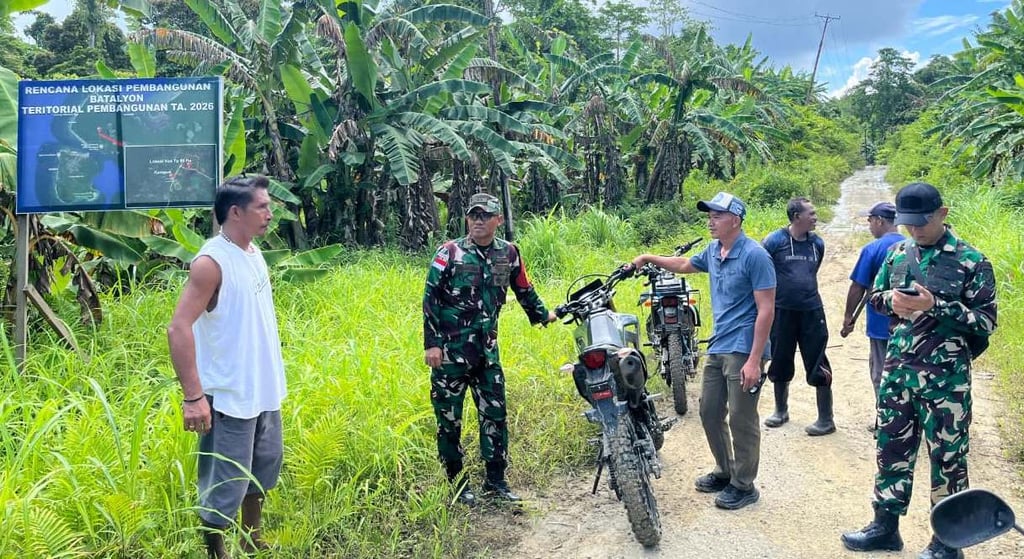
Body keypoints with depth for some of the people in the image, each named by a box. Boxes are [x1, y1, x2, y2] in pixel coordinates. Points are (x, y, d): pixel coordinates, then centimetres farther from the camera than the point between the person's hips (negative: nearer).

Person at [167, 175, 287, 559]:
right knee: (224, 487, 2)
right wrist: (193, 396, -28)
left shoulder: (252, 252, 6)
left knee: (263, 468, 23)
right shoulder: (212, 262, -19)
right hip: (230, 397, -9)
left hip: (264, 390, 9)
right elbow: (178, 329, -24)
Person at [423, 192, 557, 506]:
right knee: (449, 418, 4)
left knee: (495, 414, 7)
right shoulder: (450, 252, -7)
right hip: (450, 350, -4)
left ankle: (496, 480, 19)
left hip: (487, 348, 4)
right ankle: (456, 481, 18)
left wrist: (543, 315, 32)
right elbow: (430, 298, -7)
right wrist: (431, 343, -12)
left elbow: (524, 290, 21)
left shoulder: (509, 253, 5)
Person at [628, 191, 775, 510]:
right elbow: (684, 265, 32)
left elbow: (766, 309, -17)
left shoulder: (754, 255, -15)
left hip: (743, 351, -8)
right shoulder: (713, 251, 8)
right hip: (717, 348, 8)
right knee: (709, 413, 15)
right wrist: (649, 258, 26)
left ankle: (744, 486, 14)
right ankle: (725, 472, 32)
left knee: (742, 421, 0)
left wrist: (755, 360, -21)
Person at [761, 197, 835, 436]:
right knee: (780, 363, 12)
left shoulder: (817, 243, 3)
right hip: (782, 311, -1)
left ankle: (826, 420, 10)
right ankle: (781, 411, 32)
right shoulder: (774, 241, -8)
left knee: (819, 366, 0)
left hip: (811, 311, 2)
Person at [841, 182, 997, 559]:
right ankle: (886, 526, 27)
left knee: (947, 458, 5)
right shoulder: (898, 252, 7)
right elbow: (875, 296, 16)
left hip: (945, 377, -5)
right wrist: (890, 299, -7)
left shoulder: (971, 261, -8)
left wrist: (936, 306, -22)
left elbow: (985, 322, -10)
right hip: (897, 370, 5)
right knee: (891, 448, 13)